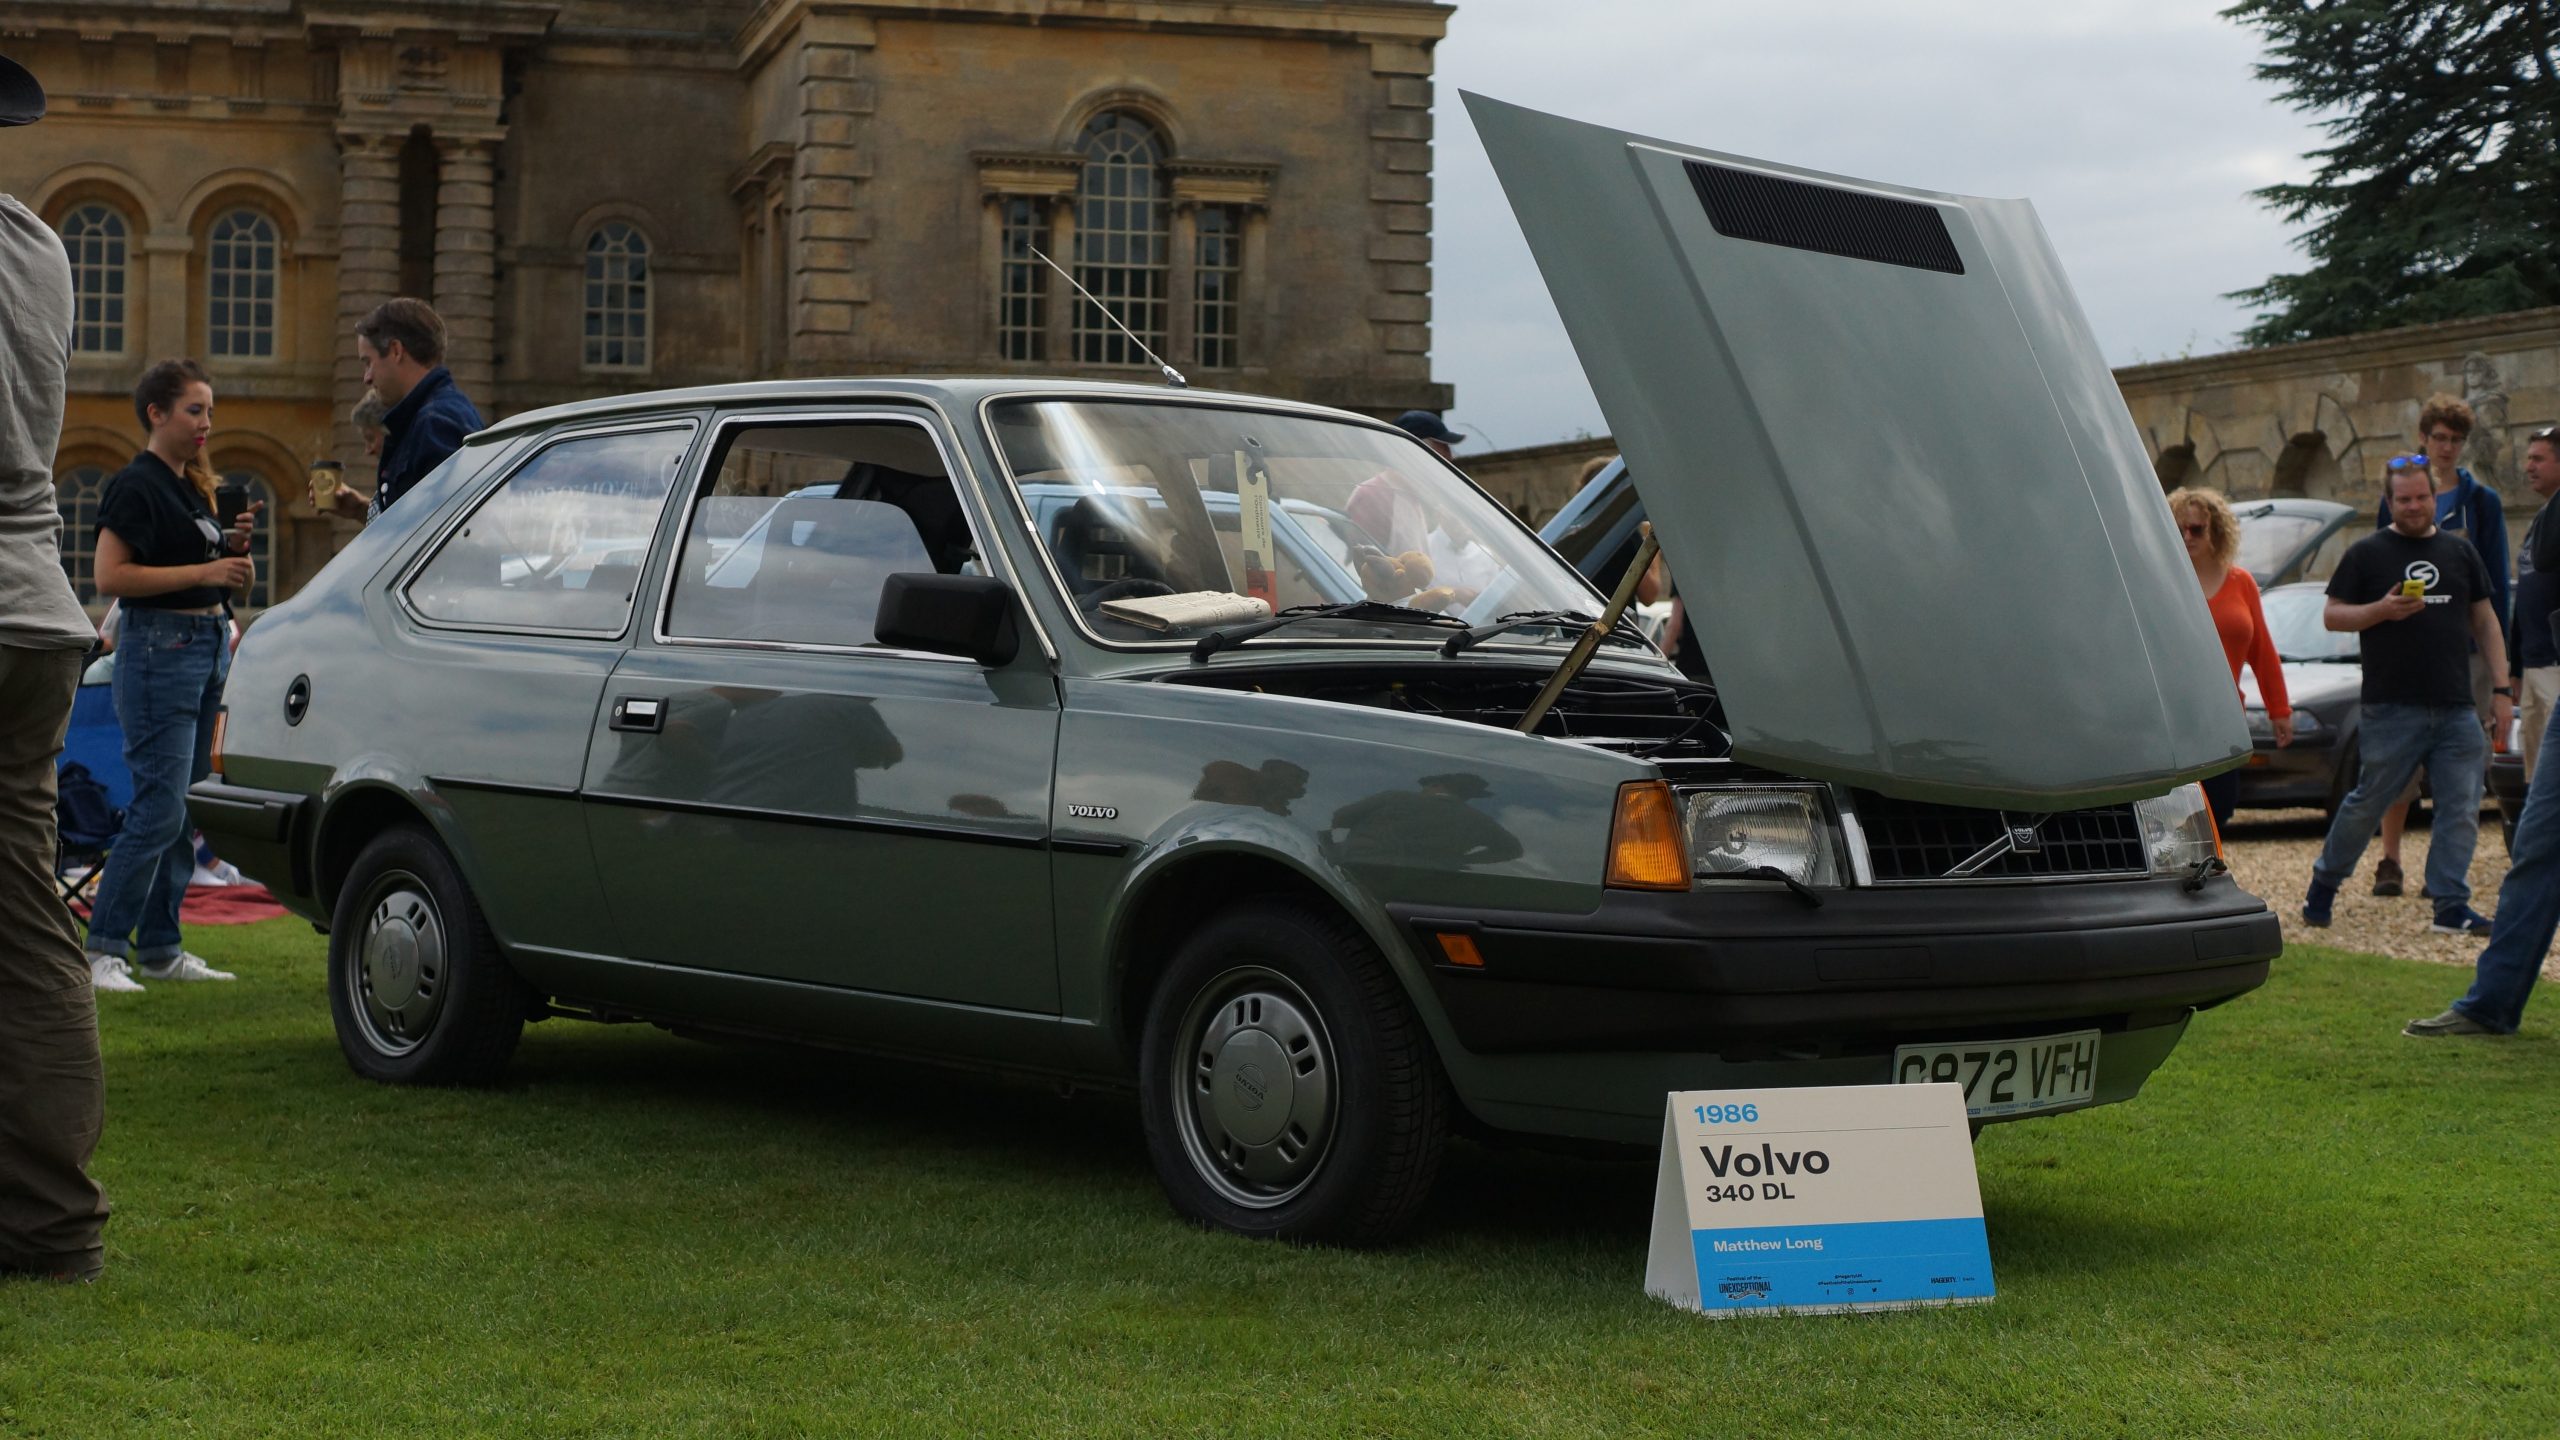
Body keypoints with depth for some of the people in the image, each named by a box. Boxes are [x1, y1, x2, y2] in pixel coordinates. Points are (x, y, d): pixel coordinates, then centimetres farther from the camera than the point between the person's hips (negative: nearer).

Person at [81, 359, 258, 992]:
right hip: (159, 646, -9)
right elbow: (110, 577, -18)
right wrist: (204, 571, -20)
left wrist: (235, 549, 4)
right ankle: (103, 948, -7)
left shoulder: (194, 487, 17)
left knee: (188, 808, 9)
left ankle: (160, 947, 13)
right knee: (160, 809, -12)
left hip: (208, 645, 9)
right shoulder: (136, 485, -9)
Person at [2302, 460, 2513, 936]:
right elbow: (2331, 615, 1)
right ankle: (2324, 883, 19)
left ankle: (2452, 905, 2)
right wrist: (2381, 610, -16)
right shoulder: (2367, 554, 3)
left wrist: (2500, 687, 9)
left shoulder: (2460, 552, 14)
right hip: (2392, 706, -4)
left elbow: (2485, 622, 16)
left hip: (2457, 708, 4)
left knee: (2461, 808, -1)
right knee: (2367, 802, 2)